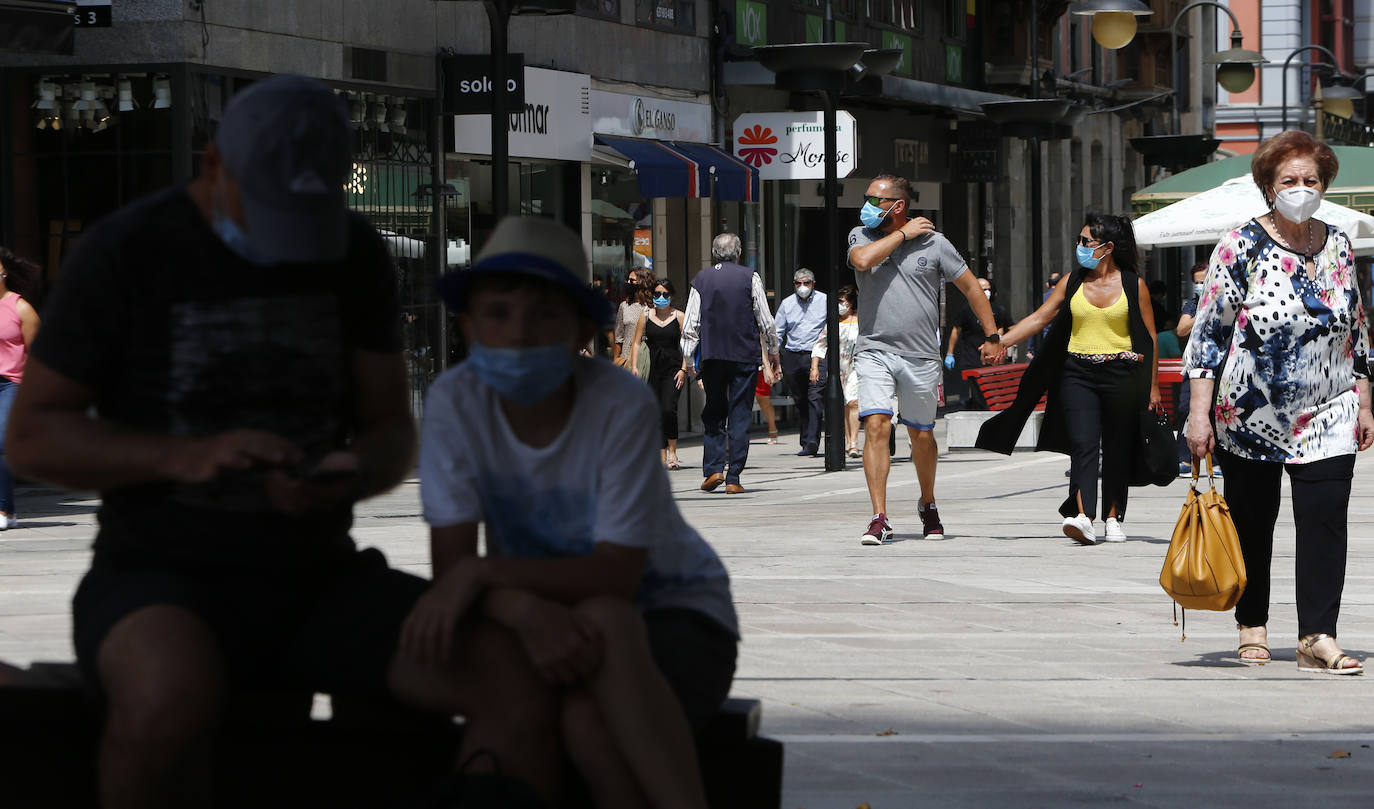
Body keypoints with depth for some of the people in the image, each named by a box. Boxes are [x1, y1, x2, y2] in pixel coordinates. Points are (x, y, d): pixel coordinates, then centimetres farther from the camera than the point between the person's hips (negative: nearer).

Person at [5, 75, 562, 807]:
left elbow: (391, 433, 11)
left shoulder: (355, 257, 8)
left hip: (317, 578, 4)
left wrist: (355, 474, -15)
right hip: (163, 577, -4)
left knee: (516, 681, -22)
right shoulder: (124, 253, -5)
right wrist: (183, 456, -21)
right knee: (170, 694, -42)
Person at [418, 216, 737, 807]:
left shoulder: (623, 407, -19)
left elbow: (614, 577, -22)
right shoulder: (454, 403, -11)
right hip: (553, 617, 1)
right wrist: (525, 609, -36)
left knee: (603, 624, -37)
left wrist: (483, 572, -35)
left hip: (672, 618, -1)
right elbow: (451, 566, -14)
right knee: (580, 716, -34)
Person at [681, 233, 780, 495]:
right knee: (739, 417, 2)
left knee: (713, 414, 14)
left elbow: (690, 325, 1)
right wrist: (772, 352, 13)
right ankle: (733, 478, 0)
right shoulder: (750, 278, -1)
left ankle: (713, 469, 1)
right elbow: (766, 321, 1)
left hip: (711, 356, 1)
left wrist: (689, 359, 9)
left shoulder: (701, 279, 3)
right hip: (744, 356, -1)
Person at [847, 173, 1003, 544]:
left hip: (921, 356, 0)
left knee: (921, 435, 9)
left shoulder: (933, 243, 0)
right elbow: (862, 261, -19)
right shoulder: (861, 236, 4)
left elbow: (971, 287, 8)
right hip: (874, 350, 0)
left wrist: (992, 336, 7)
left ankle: (927, 505, 34)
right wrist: (903, 234, -11)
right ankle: (879, 520, -16)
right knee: (876, 426, -15)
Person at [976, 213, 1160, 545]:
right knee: (1083, 444, -13)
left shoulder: (1133, 285, 1)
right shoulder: (1073, 282, 9)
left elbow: (1149, 338, 4)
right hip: (1078, 373, 2)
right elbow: (1039, 318, 8)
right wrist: (999, 343, -2)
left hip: (1121, 374, -2)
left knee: (1117, 449, 3)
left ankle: (1114, 517, 15)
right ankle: (1083, 517, -25)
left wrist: (1153, 386, 2)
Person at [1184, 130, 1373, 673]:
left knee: (1325, 519, -11)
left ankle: (1318, 639, -14)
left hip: (1327, 417, 2)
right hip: (1251, 418, -2)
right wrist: (1199, 412, -11)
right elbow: (1208, 331, -6)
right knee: (1252, 522, 8)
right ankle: (1252, 628, 25)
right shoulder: (1241, 247, -6)